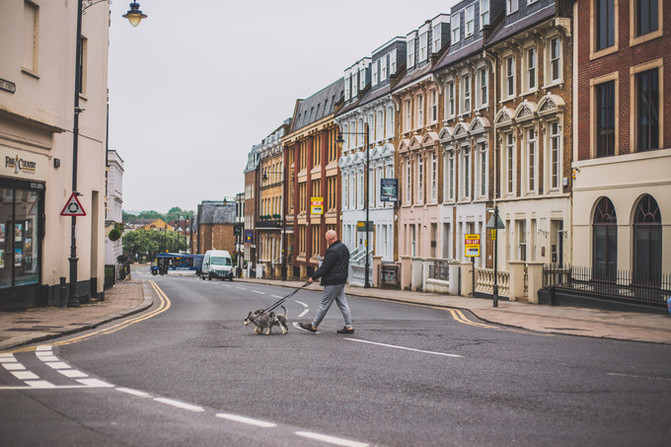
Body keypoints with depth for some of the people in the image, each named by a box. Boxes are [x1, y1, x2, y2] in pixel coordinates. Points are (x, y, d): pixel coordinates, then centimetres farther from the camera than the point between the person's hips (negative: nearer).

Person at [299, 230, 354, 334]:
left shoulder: (333, 251, -19)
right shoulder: (344, 247, 10)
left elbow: (325, 267, -20)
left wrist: (313, 277, -12)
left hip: (332, 282, -9)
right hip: (341, 281, 9)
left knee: (324, 305, 0)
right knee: (343, 304, 10)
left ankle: (313, 326, 10)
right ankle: (349, 326, 9)